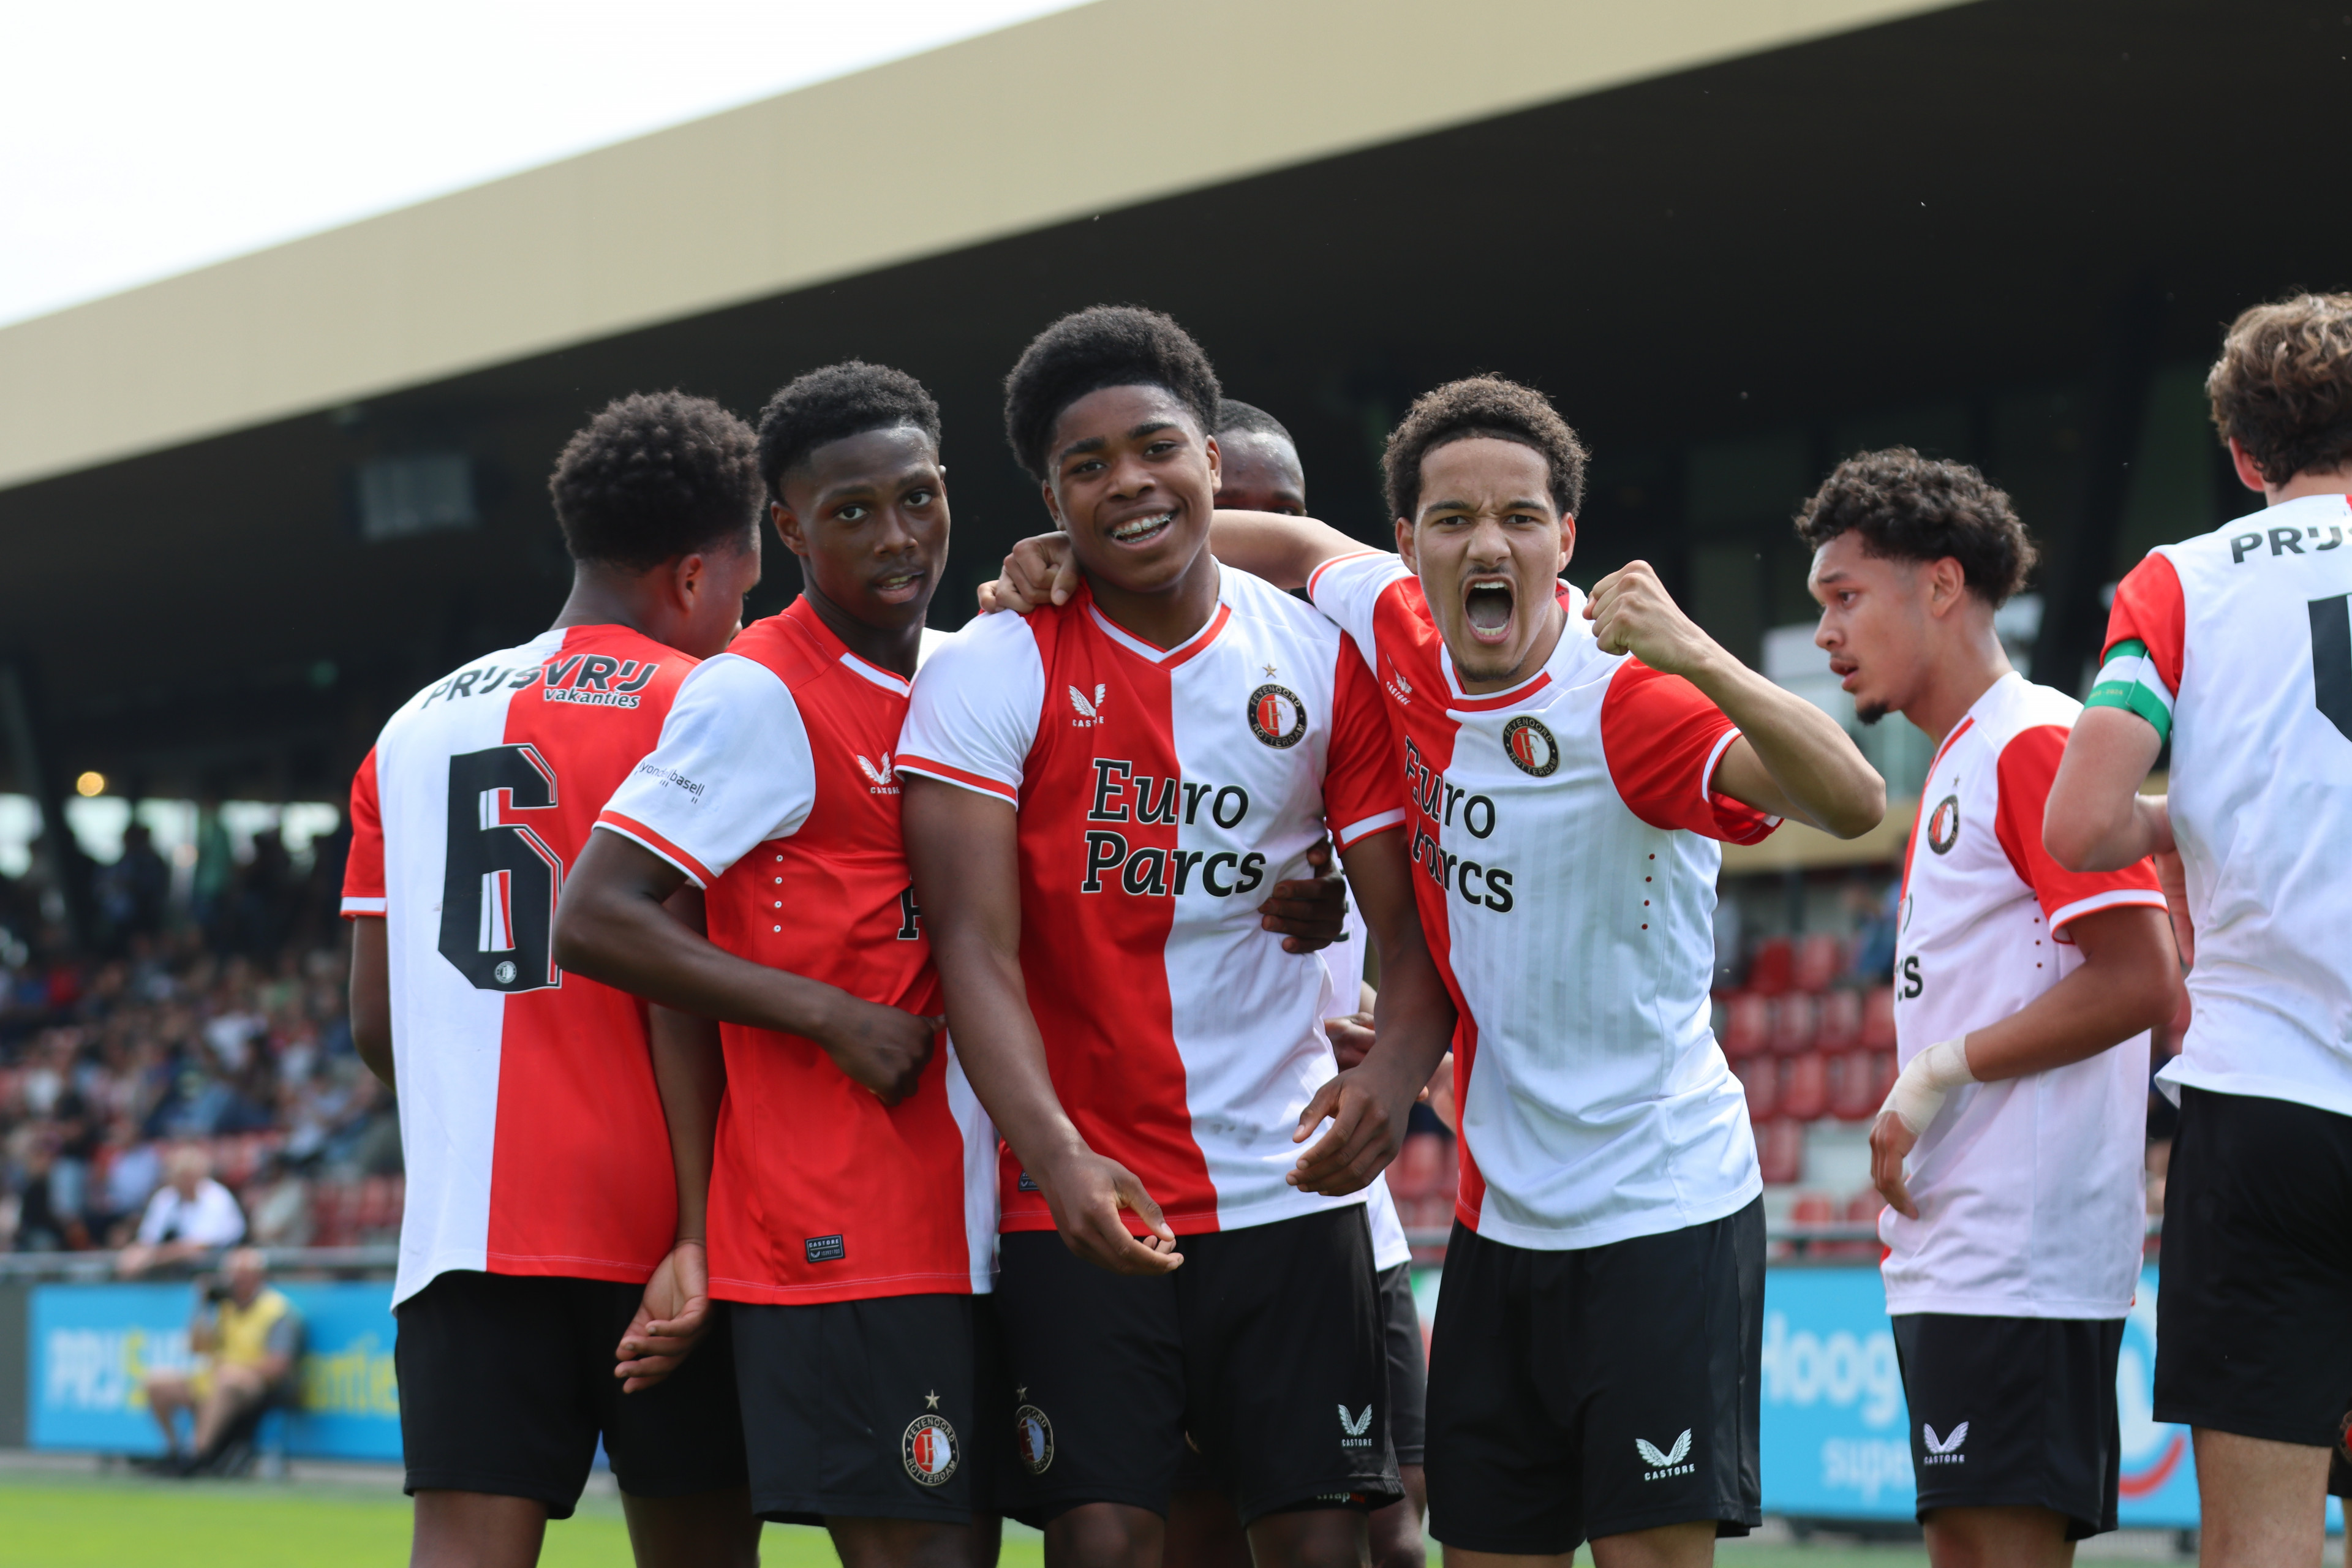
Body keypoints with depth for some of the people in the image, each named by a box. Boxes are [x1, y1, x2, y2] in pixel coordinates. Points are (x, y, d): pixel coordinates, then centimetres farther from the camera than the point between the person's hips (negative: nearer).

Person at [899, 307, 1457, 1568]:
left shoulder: (1325, 660, 3)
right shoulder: (993, 672, -4)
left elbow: (1410, 921, 3)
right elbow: (977, 950, -12)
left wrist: (1394, 1069, -20)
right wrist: (1058, 1156, -28)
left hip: (1290, 1184, 2)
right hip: (1080, 1194, -2)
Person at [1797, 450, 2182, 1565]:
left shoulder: (2036, 742, -9)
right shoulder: (1955, 765, 21)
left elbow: (2139, 981, -17)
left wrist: (1942, 1071, -13)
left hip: (2018, 1253, -10)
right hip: (1951, 1256, 10)